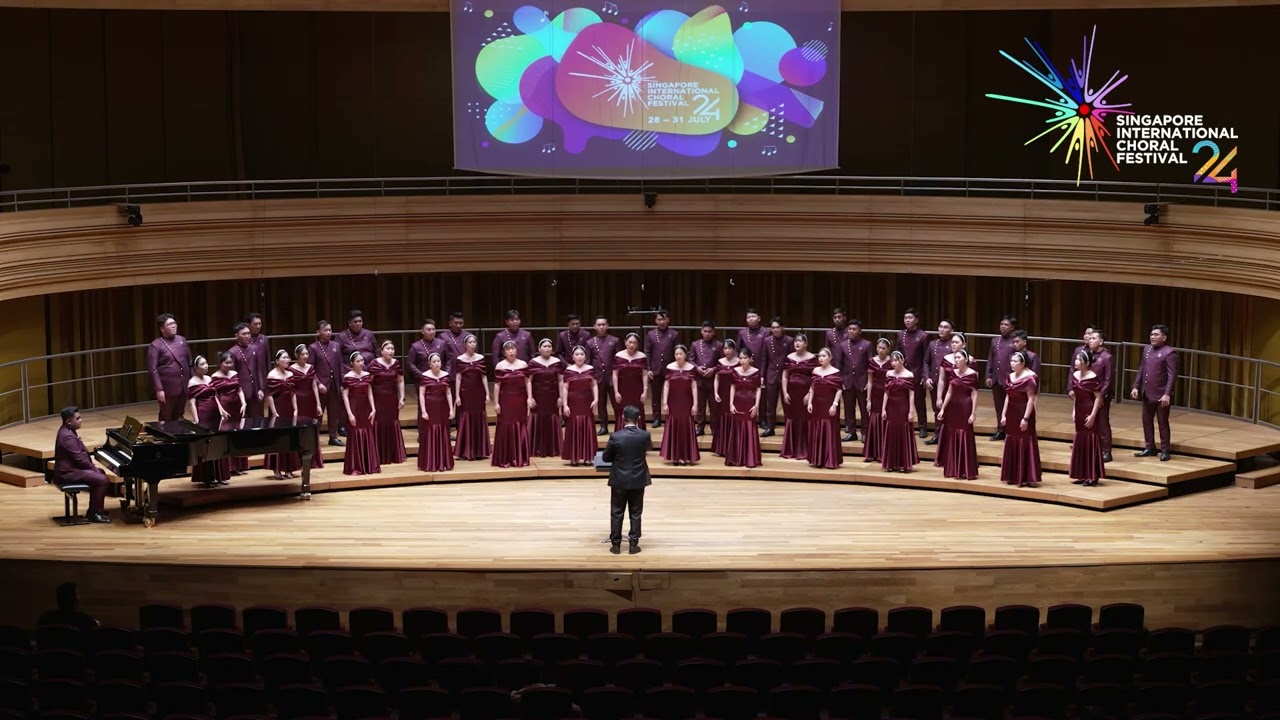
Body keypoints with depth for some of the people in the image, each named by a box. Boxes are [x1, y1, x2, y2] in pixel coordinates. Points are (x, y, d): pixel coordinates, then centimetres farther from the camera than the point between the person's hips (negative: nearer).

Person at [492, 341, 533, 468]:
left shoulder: (523, 365, 4)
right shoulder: (500, 366, -4)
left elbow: (528, 382, 5)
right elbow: (497, 385, -5)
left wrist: (530, 398, -5)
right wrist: (496, 403, -8)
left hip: (520, 401, 3)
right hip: (505, 401, -3)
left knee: (521, 428, 7)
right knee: (506, 428, -1)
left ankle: (520, 458, 15)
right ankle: (505, 459, 5)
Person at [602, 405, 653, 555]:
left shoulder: (615, 436, -15)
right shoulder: (644, 435, -10)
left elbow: (605, 457, -5)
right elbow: (650, 447, 14)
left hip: (619, 480, -1)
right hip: (638, 480, 1)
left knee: (616, 513, 9)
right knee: (635, 513, 10)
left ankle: (616, 544, 13)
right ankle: (633, 544, 12)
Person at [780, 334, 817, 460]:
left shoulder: (812, 358, -4)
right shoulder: (789, 358, 7)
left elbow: (815, 378, -6)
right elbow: (784, 376, 8)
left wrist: (810, 394, -13)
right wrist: (785, 393, -2)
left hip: (805, 393, -3)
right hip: (791, 393, 3)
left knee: (804, 421, -1)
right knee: (792, 420, 7)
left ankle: (803, 451, 7)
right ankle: (790, 450, 14)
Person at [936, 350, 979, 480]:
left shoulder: (972, 374, -10)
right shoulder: (953, 373, 7)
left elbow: (974, 395, -10)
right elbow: (949, 392, 10)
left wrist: (973, 413, -14)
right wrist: (942, 409, 7)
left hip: (965, 408, -6)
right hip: (952, 408, 6)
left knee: (965, 437, -3)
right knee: (952, 437, 10)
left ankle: (967, 470, 3)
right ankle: (954, 469, 20)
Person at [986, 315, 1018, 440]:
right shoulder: (995, 341, 11)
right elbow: (990, 359, 12)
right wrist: (988, 376, 6)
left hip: (1010, 380, -5)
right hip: (996, 379, 5)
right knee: (999, 406, 11)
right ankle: (1000, 430, 18)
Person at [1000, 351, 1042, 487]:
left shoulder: (1029, 378, -14)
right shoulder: (1010, 377, 9)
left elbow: (1031, 400, -16)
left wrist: (1026, 418, -19)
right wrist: (1003, 415, 9)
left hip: (1023, 414, -8)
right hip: (1011, 414, 8)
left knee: (1025, 445, -3)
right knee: (1011, 445, 11)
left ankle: (1026, 478, 0)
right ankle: (1013, 476, 20)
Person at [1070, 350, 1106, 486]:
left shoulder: (1093, 378, -16)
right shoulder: (1075, 375, 7)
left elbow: (1098, 398, -15)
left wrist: (1093, 415, -18)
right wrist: (1073, 411, 13)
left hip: (1089, 413, -8)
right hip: (1079, 413, 8)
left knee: (1090, 441, -3)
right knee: (1080, 442, 11)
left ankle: (1092, 477, 2)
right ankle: (1082, 475, 20)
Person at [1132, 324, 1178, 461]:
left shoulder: (1169, 353, -13)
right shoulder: (1147, 350, 9)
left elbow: (1172, 375, -16)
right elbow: (1141, 369, 15)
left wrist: (1167, 394, -23)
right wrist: (1135, 386, 6)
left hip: (1161, 395, -7)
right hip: (1147, 394, 7)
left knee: (1162, 423, 1)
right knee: (1147, 421, 13)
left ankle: (1165, 450, 10)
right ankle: (1149, 448, 24)